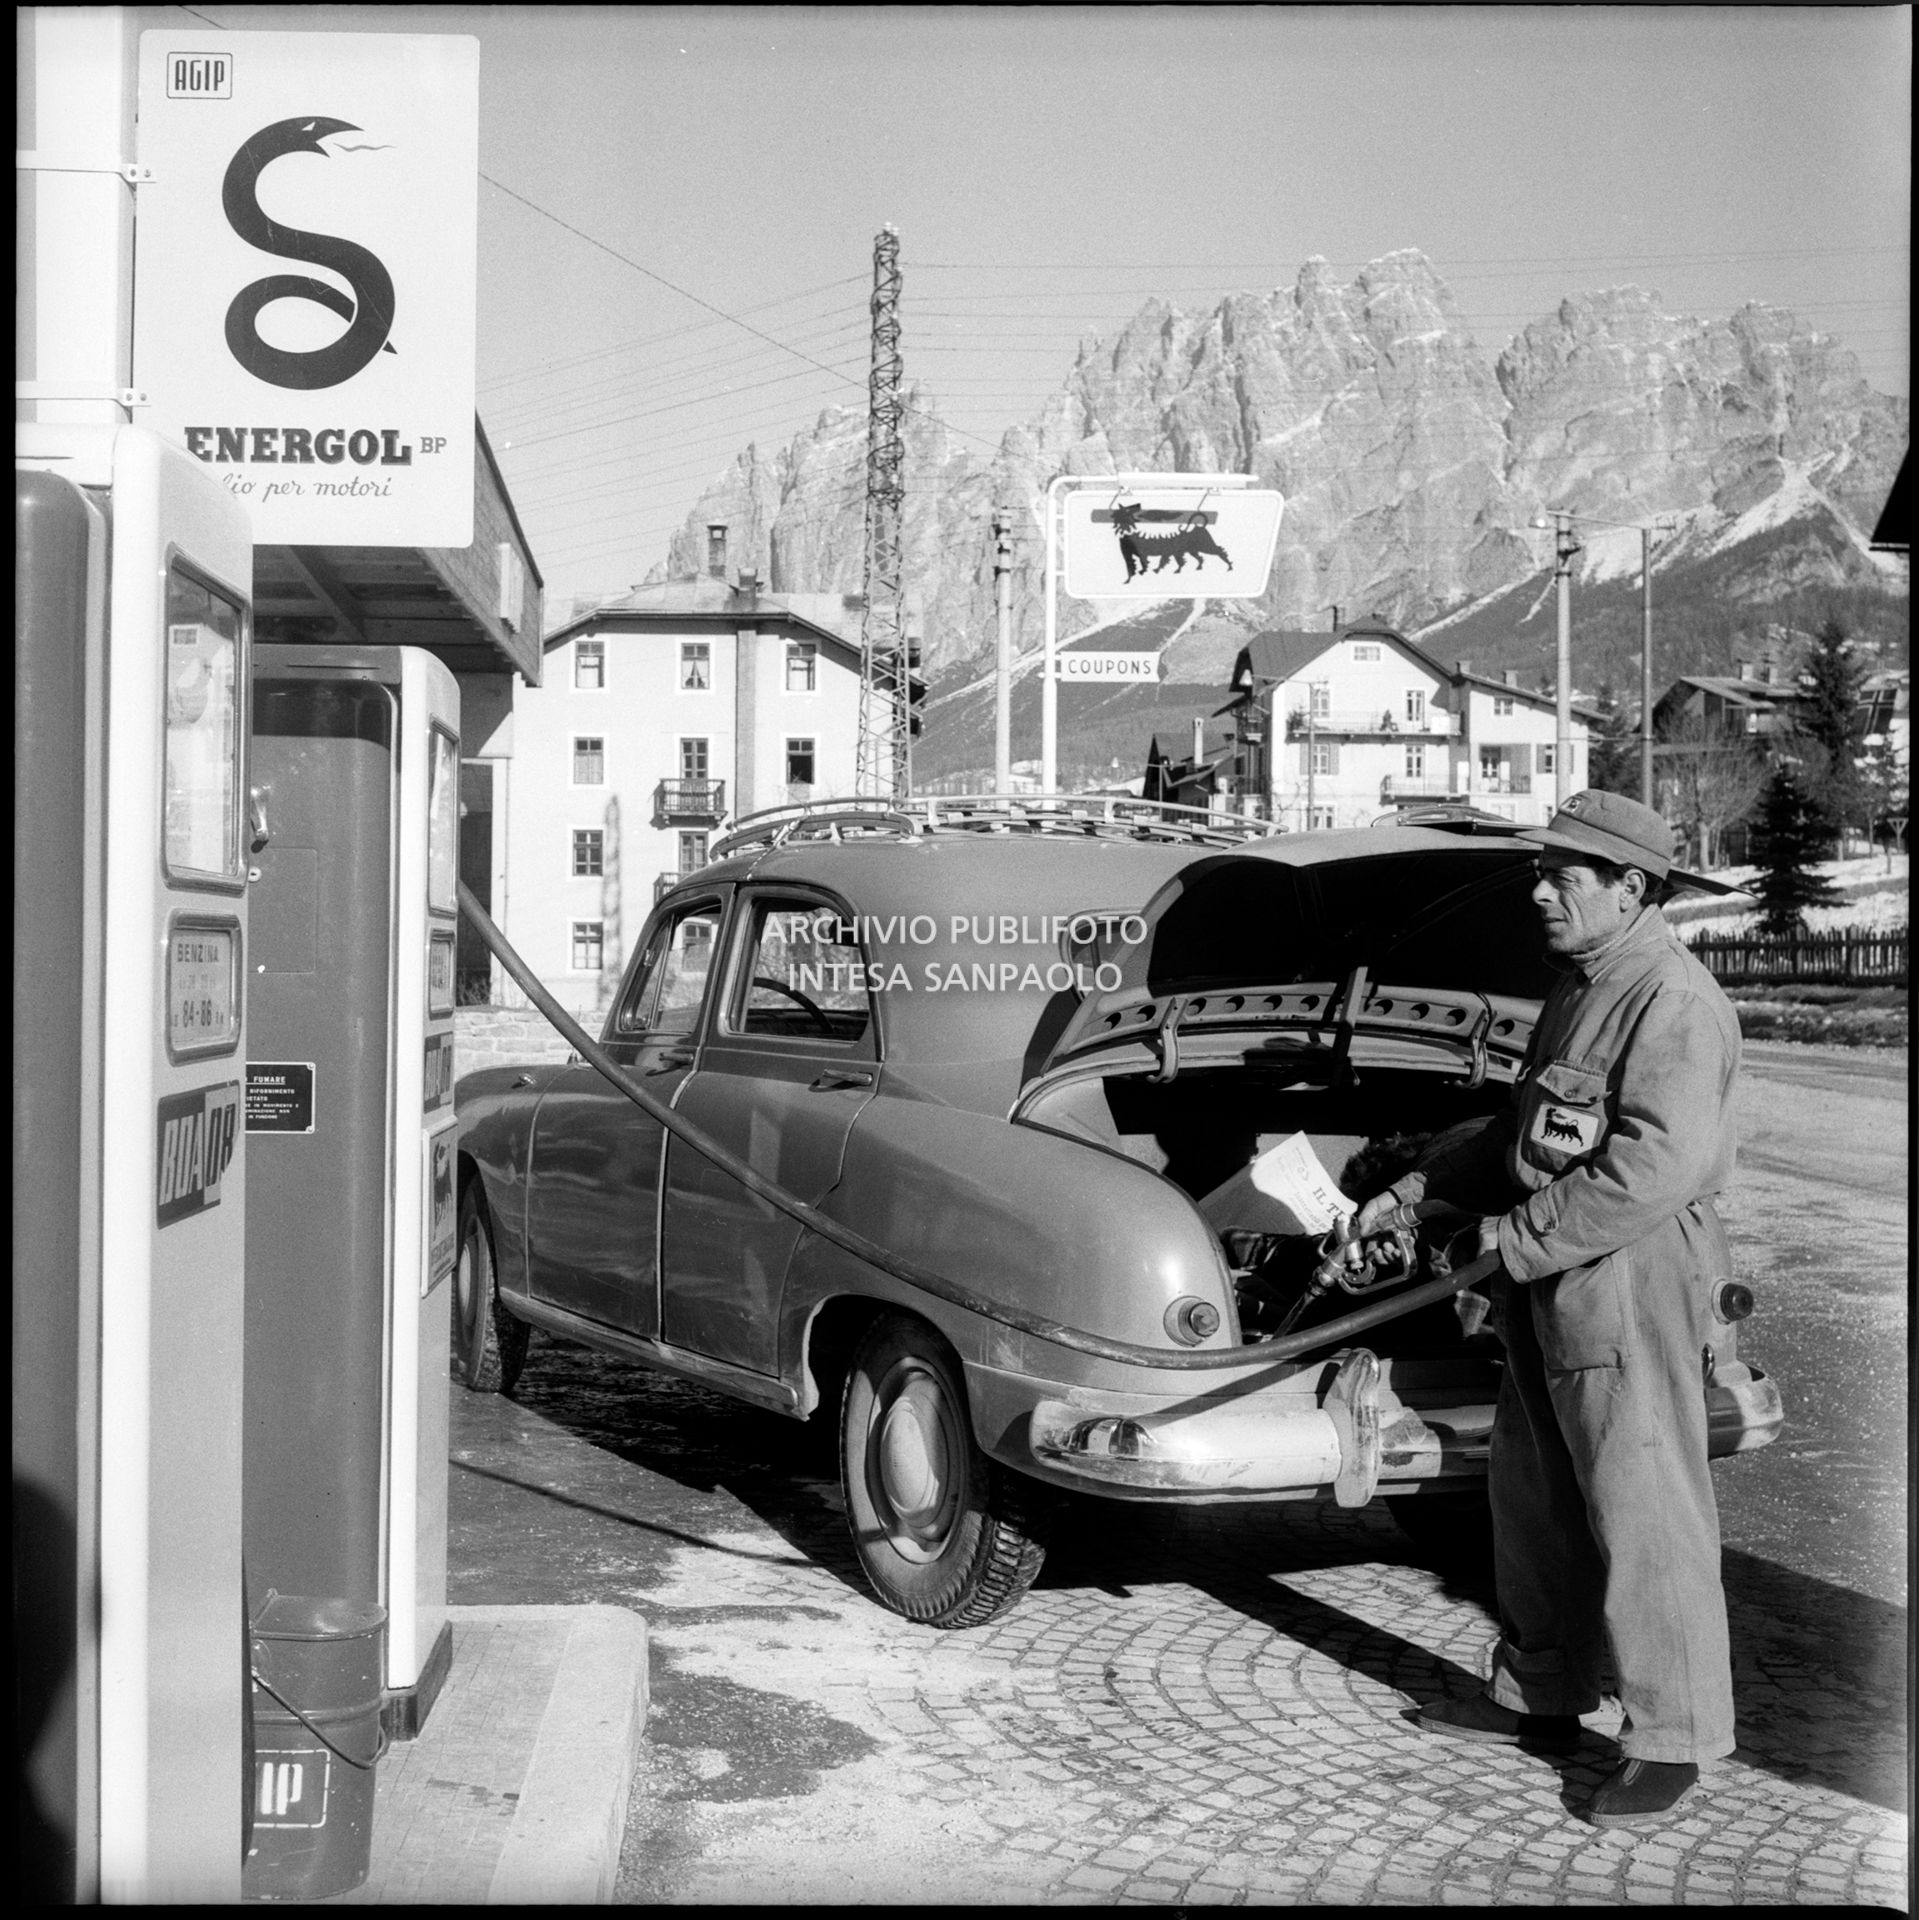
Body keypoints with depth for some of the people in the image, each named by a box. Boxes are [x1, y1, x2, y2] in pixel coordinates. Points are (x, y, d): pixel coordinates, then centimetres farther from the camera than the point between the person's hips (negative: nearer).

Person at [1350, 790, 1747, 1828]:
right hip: (1551, 1279, 10)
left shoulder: (1673, 1002, -17)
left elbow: (1656, 1168, -26)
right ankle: (1537, 1695, 32)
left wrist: (1513, 1239, -20)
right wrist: (1419, 1186, 18)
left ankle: (1673, 1739, 11)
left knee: (1643, 1511, -1)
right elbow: (1524, 1128, 24)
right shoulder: (1580, 984, 15)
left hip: (1631, 1279, -10)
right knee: (1534, 1498, 17)